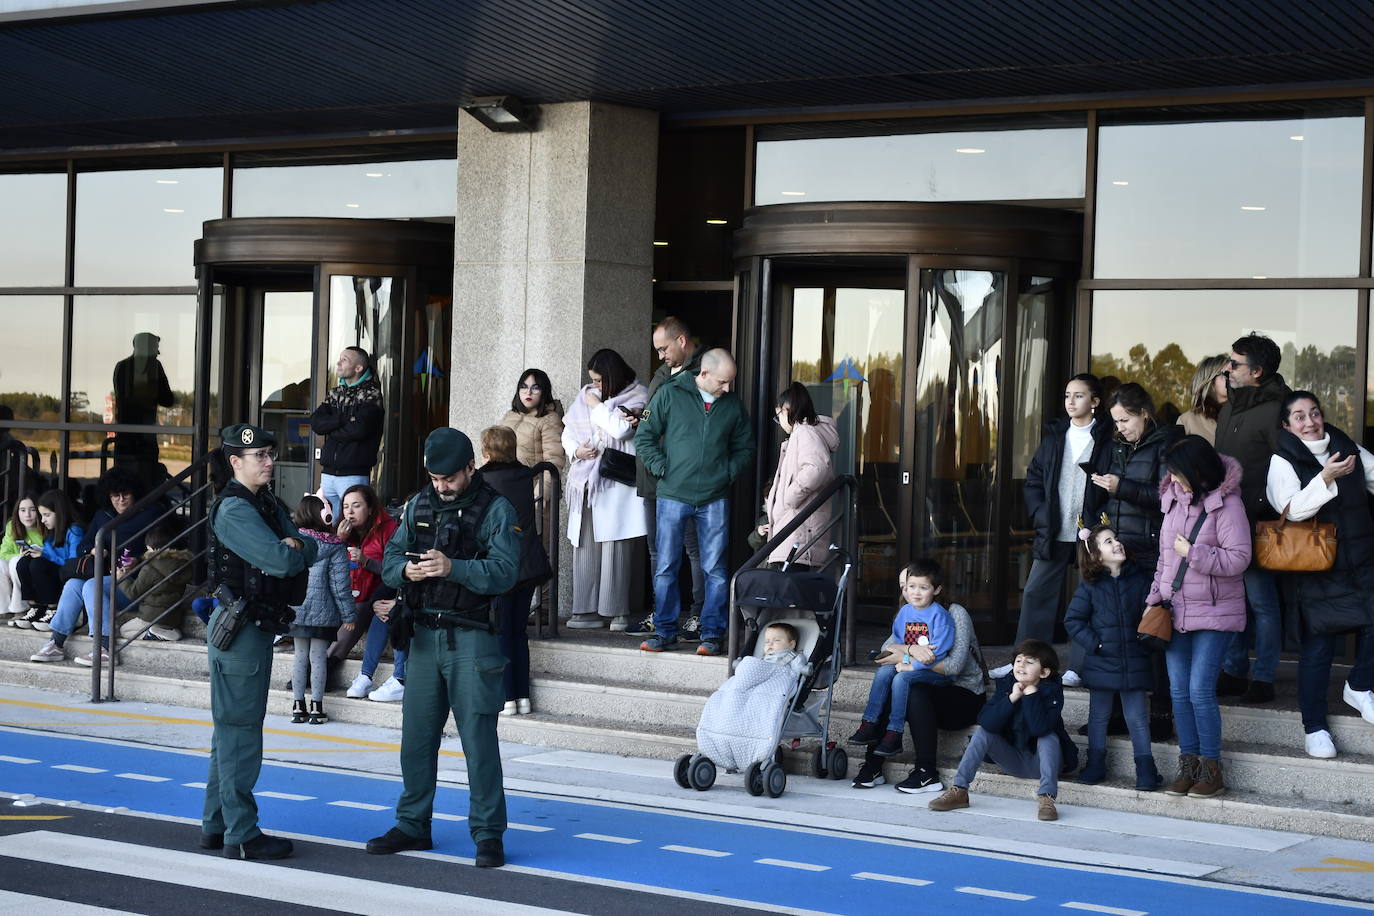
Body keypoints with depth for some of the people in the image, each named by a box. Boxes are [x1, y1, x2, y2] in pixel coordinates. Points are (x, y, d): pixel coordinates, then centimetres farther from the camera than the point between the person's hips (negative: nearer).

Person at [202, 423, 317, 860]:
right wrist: (294, 551, -3)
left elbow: (311, 548, 8)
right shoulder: (233, 508, -15)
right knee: (240, 728, -7)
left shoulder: (269, 505, 15)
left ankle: (216, 825, 23)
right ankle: (241, 834, -4)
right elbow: (280, 561, -24)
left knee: (233, 727, 15)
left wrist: (296, 545, -12)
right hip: (239, 623, -10)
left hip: (260, 624, 10)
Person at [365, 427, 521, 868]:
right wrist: (406, 569, -16)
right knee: (416, 735, 10)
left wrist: (452, 568, -31)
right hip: (424, 634, 5)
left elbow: (504, 571, -17)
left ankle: (488, 833, 1)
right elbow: (389, 562, 8)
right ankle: (413, 825, 22)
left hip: (471, 638, -5)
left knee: (478, 737, -5)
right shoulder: (419, 505, 12)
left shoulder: (496, 509, -5)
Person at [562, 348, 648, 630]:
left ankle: (617, 611, -4)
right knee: (585, 546, 1)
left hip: (617, 484, -5)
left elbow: (621, 429, -13)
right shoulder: (585, 396, 17)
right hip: (586, 482, 5)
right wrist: (576, 451, 2)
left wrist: (597, 406, -1)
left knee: (615, 546, -8)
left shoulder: (637, 397, 2)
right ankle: (588, 610, 4)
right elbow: (568, 432, 22)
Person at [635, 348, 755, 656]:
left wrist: (728, 472, 3)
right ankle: (665, 631, 11)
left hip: (715, 500, 2)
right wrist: (662, 468, -5)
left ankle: (712, 634, 7)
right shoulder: (670, 395, -1)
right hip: (673, 496, -1)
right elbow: (644, 437, 3)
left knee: (715, 570, 0)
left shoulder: (733, 405, 7)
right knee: (666, 567, 2)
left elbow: (745, 448, 18)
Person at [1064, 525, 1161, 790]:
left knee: (1138, 719, 1)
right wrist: (1093, 643, -10)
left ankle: (1146, 770, 7)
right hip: (1101, 663, 1)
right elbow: (1072, 620, 1)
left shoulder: (1142, 578, 0)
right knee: (1099, 716, 12)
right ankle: (1096, 765, 24)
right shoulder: (1090, 586, -1)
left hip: (1134, 663, -1)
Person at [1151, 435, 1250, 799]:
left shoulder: (1226, 504, -11)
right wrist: (1154, 597, 10)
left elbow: (1239, 559, -16)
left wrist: (1194, 553, -19)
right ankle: (1188, 765, 15)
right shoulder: (1175, 499, 9)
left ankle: (1211, 769, 2)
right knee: (1179, 691, 6)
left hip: (1213, 612, -6)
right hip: (1175, 611, 6)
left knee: (1200, 690, -10)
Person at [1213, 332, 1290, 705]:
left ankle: (1263, 679, 4)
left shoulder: (1273, 411, -11)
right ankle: (1234, 672, 20)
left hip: (1257, 522, -8)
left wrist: (1264, 515, -16)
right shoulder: (1228, 409, 15)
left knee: (1261, 601, -2)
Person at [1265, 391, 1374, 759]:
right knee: (1318, 646, -1)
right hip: (1316, 569, -4)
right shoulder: (1283, 462, -5)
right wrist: (1327, 478, -28)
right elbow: (1293, 509, -18)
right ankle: (1314, 727, 11)